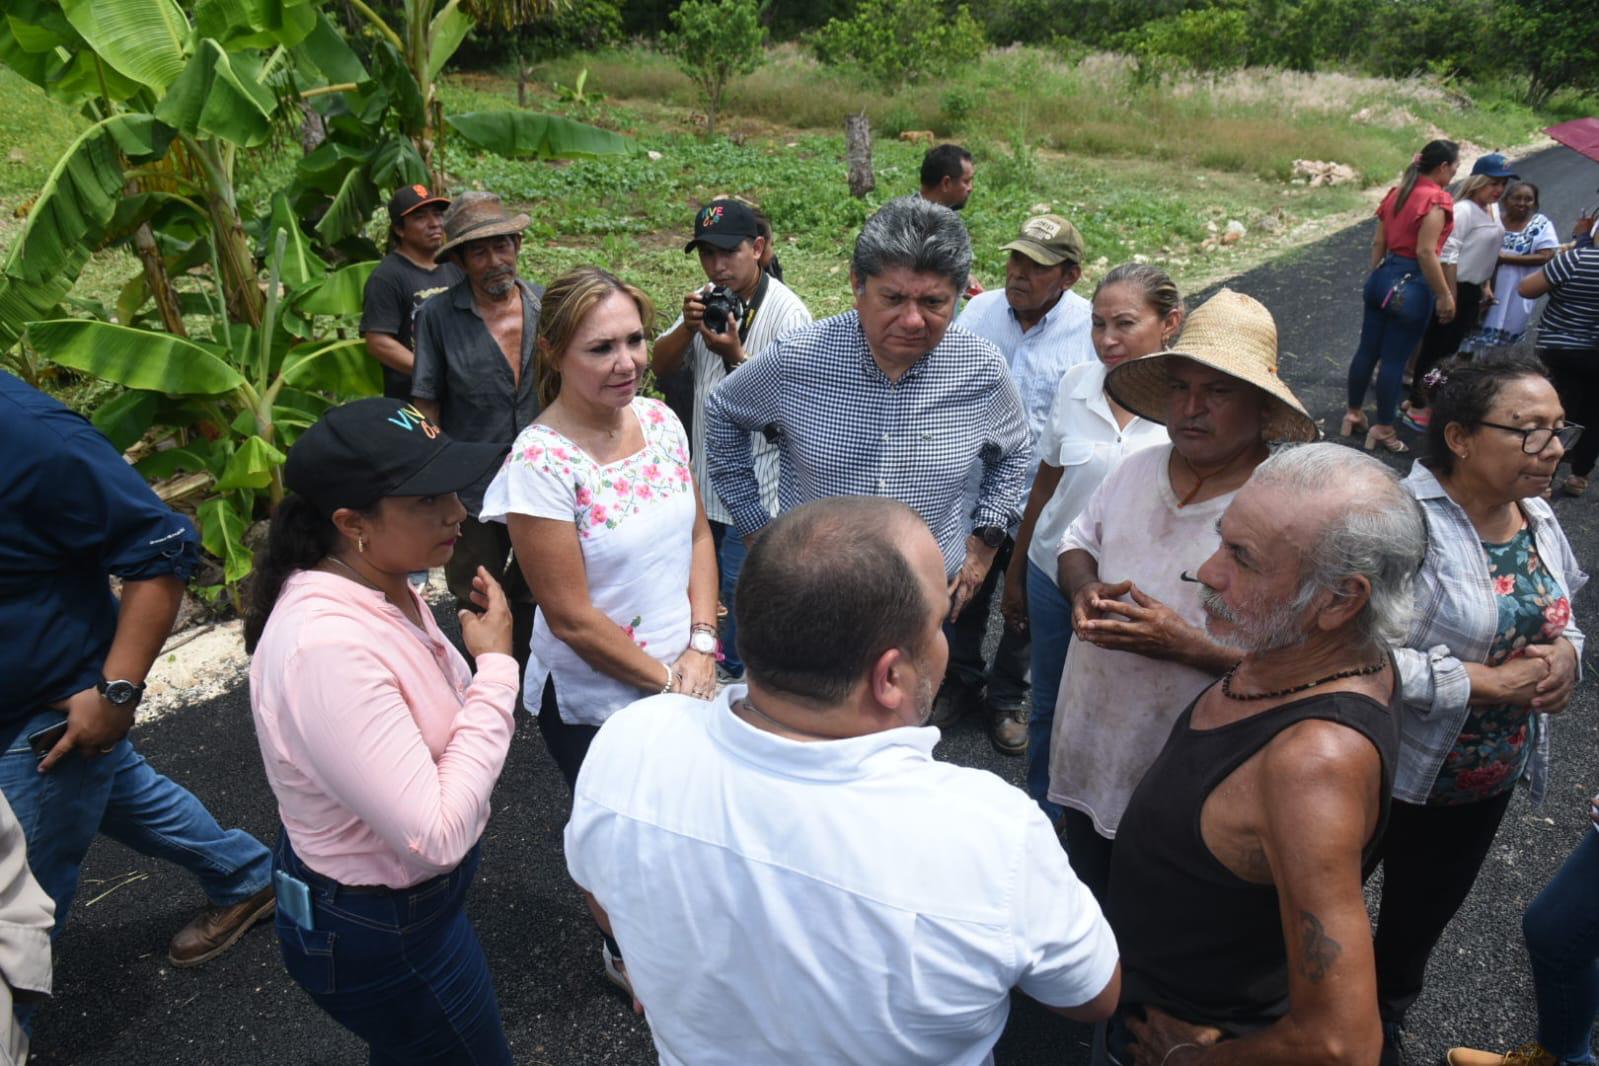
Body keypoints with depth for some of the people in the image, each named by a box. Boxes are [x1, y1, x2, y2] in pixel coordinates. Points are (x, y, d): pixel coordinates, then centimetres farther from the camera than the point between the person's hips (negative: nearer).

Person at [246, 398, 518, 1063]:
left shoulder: (383, 588, -7)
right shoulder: (329, 647, -36)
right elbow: (436, 837, -34)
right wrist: (496, 668, -29)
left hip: (405, 890, 9)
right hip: (376, 935, -8)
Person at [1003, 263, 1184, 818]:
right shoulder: (1076, 384, -6)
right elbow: (1044, 486, 4)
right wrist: (1015, 574, 11)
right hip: (1055, 576, 3)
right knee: (1049, 709, 18)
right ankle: (1043, 816, 43)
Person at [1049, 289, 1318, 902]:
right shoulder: (1136, 469, -1)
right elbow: (1077, 541, 12)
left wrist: (1186, 643, -30)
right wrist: (1085, 589, -10)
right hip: (1087, 754, 5)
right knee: (1084, 900, 28)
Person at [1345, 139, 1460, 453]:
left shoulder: (1398, 193, 9)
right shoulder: (1437, 199, -14)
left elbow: (1378, 243, 12)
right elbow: (1425, 253, -21)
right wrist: (1444, 295, -17)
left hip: (1383, 277, 8)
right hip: (1411, 284, -8)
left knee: (1367, 349, 14)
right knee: (1394, 358, 0)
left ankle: (1354, 415, 25)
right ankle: (1383, 430, 9)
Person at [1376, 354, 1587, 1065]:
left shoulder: (1538, 519, -1)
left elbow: (1555, 619, 14)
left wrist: (1565, 653, -9)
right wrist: (1486, 683, -27)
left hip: (1491, 779, 8)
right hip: (1384, 773, -7)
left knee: (1424, 914, 28)